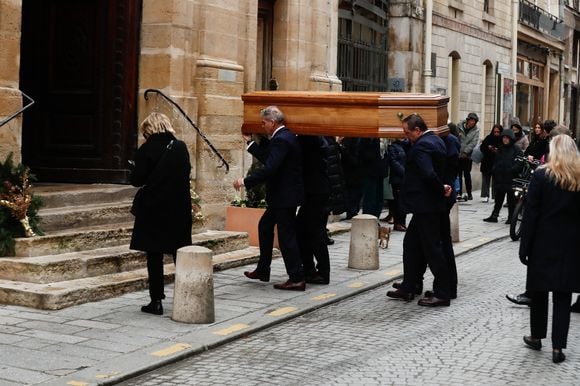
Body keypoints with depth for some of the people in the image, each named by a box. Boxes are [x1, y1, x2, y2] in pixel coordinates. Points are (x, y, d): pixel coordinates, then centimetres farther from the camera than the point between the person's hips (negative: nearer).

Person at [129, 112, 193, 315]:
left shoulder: (146, 150, -12)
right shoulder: (181, 147, 1)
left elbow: (137, 180, -12)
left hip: (153, 209, -4)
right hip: (179, 209, 4)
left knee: (154, 255, 4)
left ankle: (156, 301, 5)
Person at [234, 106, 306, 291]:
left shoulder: (281, 140, -20)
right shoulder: (286, 136, 13)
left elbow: (269, 168, -28)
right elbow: (267, 158, 18)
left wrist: (246, 181, -24)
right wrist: (250, 142, 21)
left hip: (285, 196, -11)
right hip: (283, 194, 11)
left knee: (286, 234, -6)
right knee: (264, 226, 20)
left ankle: (296, 279, -1)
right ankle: (262, 270, 29)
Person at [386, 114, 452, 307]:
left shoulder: (421, 146, -19)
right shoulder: (436, 140, 12)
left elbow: (428, 174, -29)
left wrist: (441, 189, -16)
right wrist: (442, 189, 6)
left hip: (425, 205, -11)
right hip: (429, 204, 11)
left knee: (432, 248, -4)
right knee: (411, 244, 17)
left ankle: (442, 293, 3)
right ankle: (407, 289, 23)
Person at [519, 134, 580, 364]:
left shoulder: (541, 175, -9)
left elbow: (531, 213, -10)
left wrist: (524, 246, -5)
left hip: (544, 243, -2)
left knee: (539, 290, 13)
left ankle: (536, 337, 25)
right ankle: (558, 346, 2)